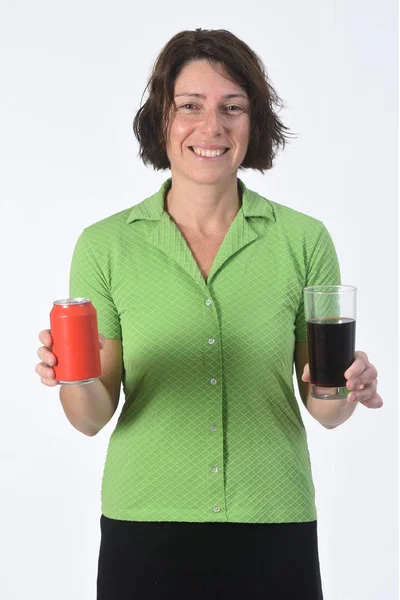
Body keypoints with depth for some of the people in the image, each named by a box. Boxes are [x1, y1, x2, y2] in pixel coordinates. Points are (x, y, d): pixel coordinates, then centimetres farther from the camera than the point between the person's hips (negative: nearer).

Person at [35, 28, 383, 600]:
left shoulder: (304, 240, -4)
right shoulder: (105, 245, -5)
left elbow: (323, 409, 1)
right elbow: (94, 417, -4)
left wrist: (343, 391, -20)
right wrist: (77, 381, -24)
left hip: (275, 530, 1)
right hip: (144, 529, 0)